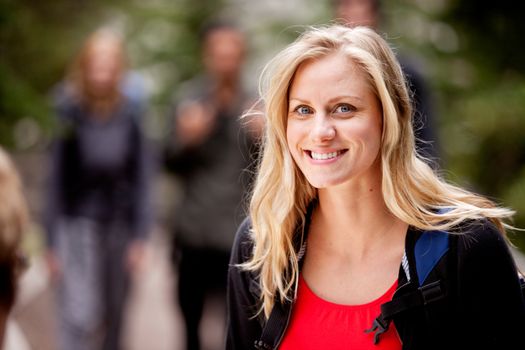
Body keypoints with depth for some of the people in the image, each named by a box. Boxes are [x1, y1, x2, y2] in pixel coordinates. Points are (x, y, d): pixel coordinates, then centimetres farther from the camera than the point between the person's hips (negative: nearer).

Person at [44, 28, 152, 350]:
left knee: (114, 317, 14)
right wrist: (53, 242, -5)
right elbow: (56, 177, -7)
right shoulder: (69, 111, -12)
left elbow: (141, 175, -1)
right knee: (80, 316, -11)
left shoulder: (130, 114, -7)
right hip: (78, 223, -3)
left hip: (119, 223, 3)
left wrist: (140, 236, -1)